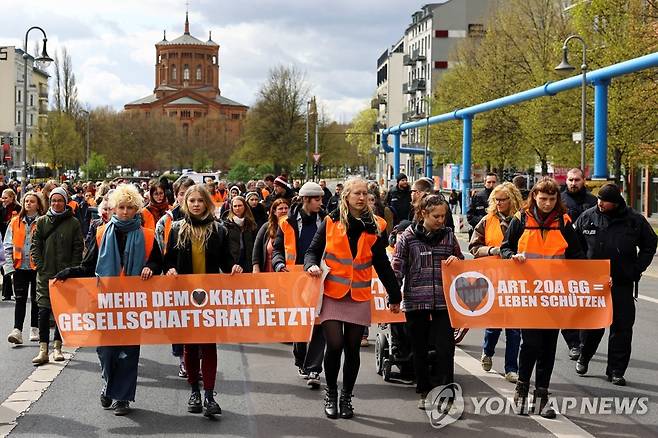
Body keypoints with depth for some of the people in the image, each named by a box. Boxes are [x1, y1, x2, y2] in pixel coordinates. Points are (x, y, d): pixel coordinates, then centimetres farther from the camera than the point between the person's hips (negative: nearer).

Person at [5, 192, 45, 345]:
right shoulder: (15, 222, 8)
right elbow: (7, 244, 9)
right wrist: (9, 264, -1)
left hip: (37, 267, -2)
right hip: (20, 266, 2)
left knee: (36, 299, 8)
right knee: (20, 299, -3)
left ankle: (35, 329, 19)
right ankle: (17, 331, -8)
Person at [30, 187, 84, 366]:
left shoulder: (73, 223, 3)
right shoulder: (42, 222, 7)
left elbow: (78, 248, 1)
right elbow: (34, 246, 6)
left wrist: (72, 270, -7)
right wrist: (41, 267, -5)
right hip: (45, 274, 0)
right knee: (44, 312, -5)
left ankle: (57, 347, 14)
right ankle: (43, 350, -5)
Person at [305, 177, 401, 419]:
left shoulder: (376, 226, 5)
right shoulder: (331, 222, 0)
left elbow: (382, 263, 12)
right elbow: (313, 250, 7)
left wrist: (394, 295, 13)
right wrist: (312, 265, -16)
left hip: (359, 297, 2)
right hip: (332, 294, -2)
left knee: (352, 349, 6)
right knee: (334, 345, -10)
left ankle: (346, 397, 23)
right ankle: (331, 393, 13)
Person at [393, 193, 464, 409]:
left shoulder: (448, 235, 8)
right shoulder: (408, 236, 0)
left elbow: (461, 264, 20)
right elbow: (398, 267, 0)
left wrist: (456, 260, -2)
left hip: (443, 301, 1)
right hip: (415, 301, -1)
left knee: (445, 347, -8)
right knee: (419, 349, 9)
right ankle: (424, 392, 21)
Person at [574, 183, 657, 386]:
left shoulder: (635, 220, -4)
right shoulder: (588, 217, -2)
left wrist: (637, 269, -1)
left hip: (623, 284, 0)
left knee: (622, 327, 1)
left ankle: (616, 371, 9)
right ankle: (584, 358, 33)